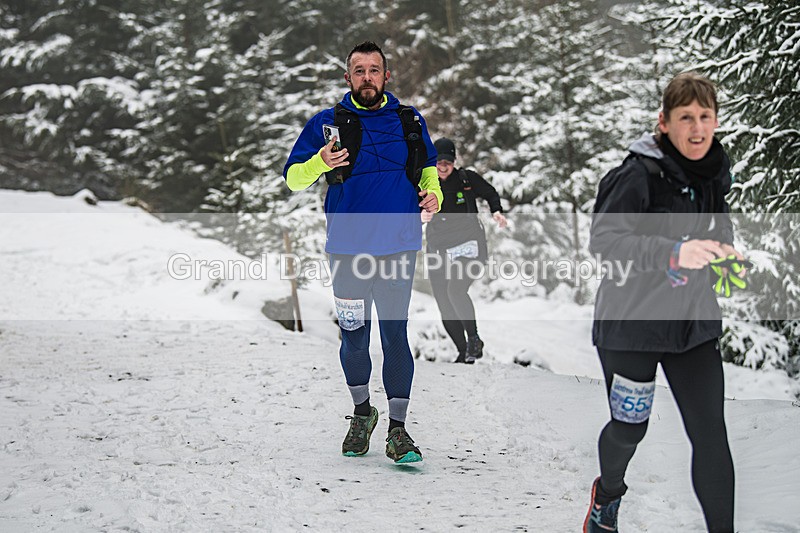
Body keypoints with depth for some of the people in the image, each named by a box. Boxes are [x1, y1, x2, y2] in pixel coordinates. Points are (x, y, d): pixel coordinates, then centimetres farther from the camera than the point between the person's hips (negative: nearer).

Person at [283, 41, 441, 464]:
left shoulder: (409, 121, 9)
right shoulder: (327, 123, 3)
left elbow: (428, 165, 25)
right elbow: (292, 179, 2)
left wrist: (433, 192, 3)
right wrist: (319, 164, -20)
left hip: (398, 247, 0)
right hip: (348, 249, 0)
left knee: (395, 335, -3)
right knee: (354, 338, 7)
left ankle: (397, 429, 6)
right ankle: (362, 413, 30)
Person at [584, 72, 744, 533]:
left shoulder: (715, 176, 4)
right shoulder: (640, 174, -17)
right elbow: (602, 239, -26)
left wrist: (725, 251, -3)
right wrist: (674, 253, -38)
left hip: (694, 322, 5)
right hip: (632, 321, -4)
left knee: (711, 435, -4)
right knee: (629, 427, 11)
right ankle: (609, 492, 44)